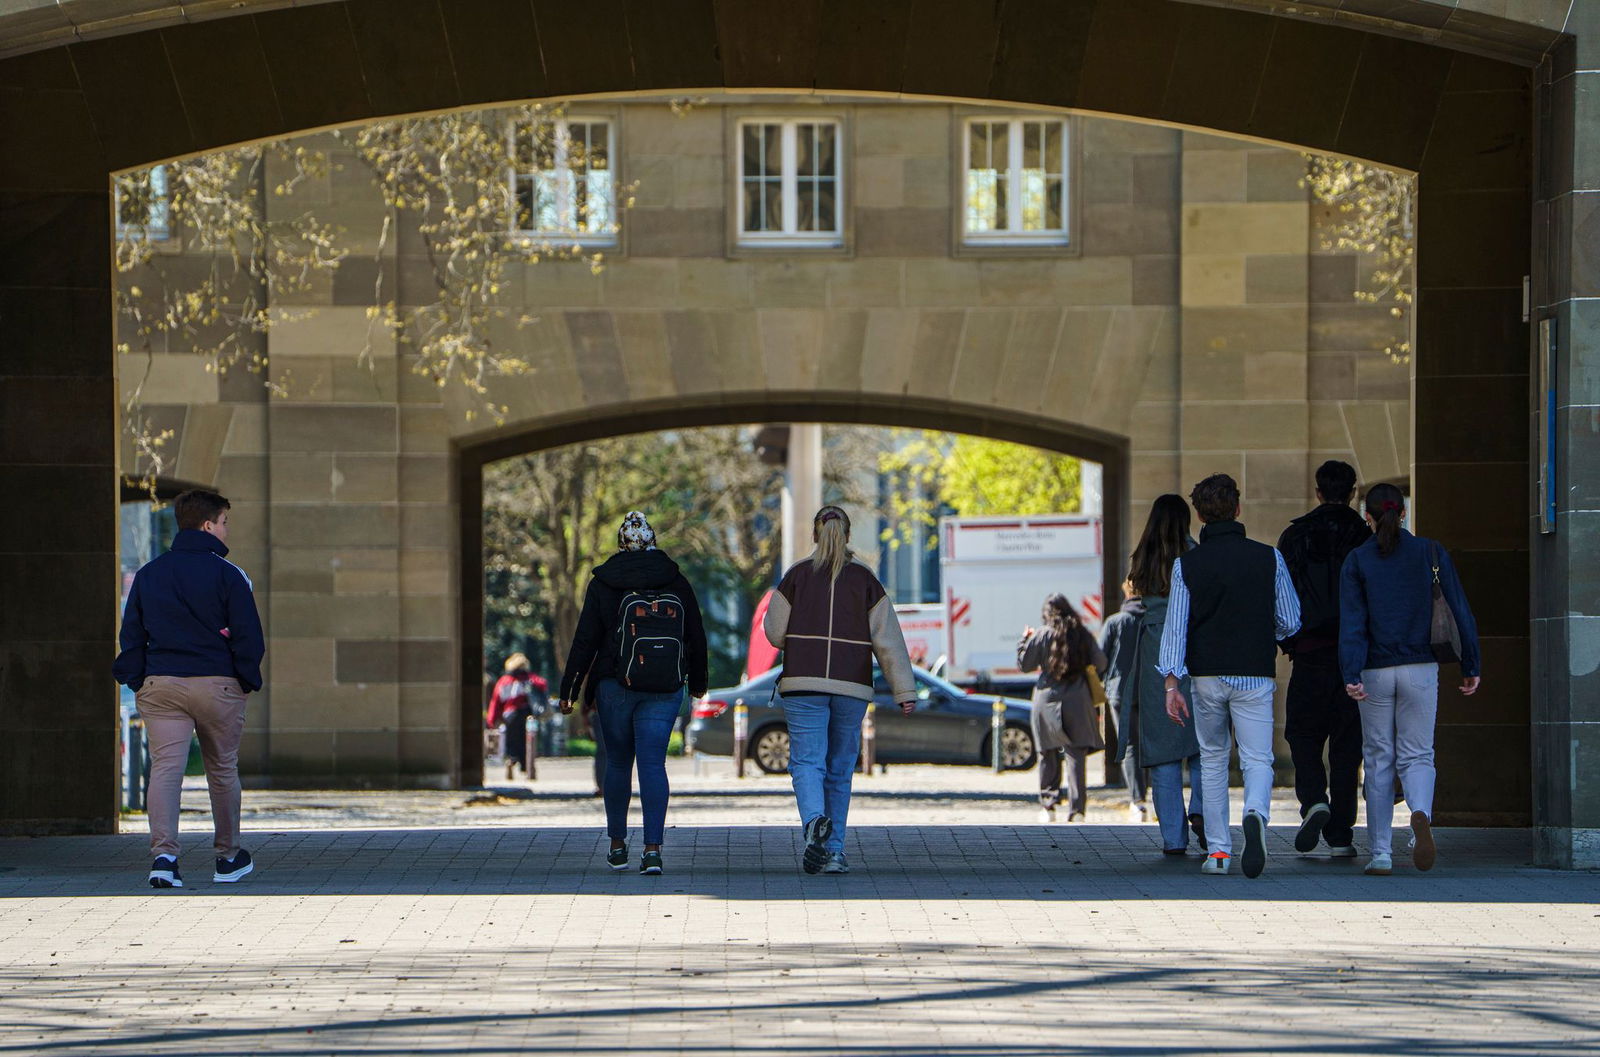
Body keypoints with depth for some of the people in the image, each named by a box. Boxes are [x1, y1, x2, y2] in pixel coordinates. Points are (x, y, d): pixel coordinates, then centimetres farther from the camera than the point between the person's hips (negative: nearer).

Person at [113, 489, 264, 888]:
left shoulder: (148, 574, 9)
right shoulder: (228, 575, -5)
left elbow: (131, 634, 9)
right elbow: (248, 636, -6)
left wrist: (137, 683, 12)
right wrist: (247, 680, 6)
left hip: (160, 685, 2)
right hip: (217, 684, -2)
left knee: (165, 768, -5)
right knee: (223, 771, 13)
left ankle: (164, 853, -23)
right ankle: (228, 858, 25)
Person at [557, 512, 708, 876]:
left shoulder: (604, 585, -1)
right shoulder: (676, 583, 5)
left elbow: (585, 641, -2)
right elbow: (696, 638, 11)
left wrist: (569, 689, 4)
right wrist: (698, 683, 26)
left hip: (615, 686, -1)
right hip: (664, 691, 1)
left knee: (617, 762, 13)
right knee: (653, 764, -3)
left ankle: (617, 845, 18)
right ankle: (653, 848, -16)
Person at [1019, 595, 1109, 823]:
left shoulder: (1042, 635, -4)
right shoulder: (1083, 635, 1)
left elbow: (1024, 663, 2)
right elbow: (1100, 664, 5)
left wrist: (1025, 639, 17)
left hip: (1048, 701, 0)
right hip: (1077, 702, 0)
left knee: (1048, 755, 13)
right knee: (1076, 755, -3)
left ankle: (1047, 806, 16)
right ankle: (1076, 809, -11)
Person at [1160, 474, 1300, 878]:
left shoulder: (1187, 564, -2)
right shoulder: (1268, 558, -2)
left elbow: (1175, 625, -8)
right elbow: (1291, 622, 2)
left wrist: (1171, 681, -9)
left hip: (1206, 677, 1)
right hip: (1255, 674, -1)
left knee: (1212, 760, 15)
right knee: (1257, 759, -1)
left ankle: (1218, 850, 14)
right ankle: (1256, 814, -33)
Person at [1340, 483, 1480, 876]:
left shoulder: (1357, 560, -2)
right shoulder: (1431, 553, 1)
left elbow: (1352, 622, -10)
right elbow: (1460, 611, -1)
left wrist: (1352, 676, -15)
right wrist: (1470, 667, 5)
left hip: (1376, 670, -1)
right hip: (1421, 667, 1)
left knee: (1378, 759, 10)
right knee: (1416, 755, 7)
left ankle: (1381, 853, 8)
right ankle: (1420, 815, -26)